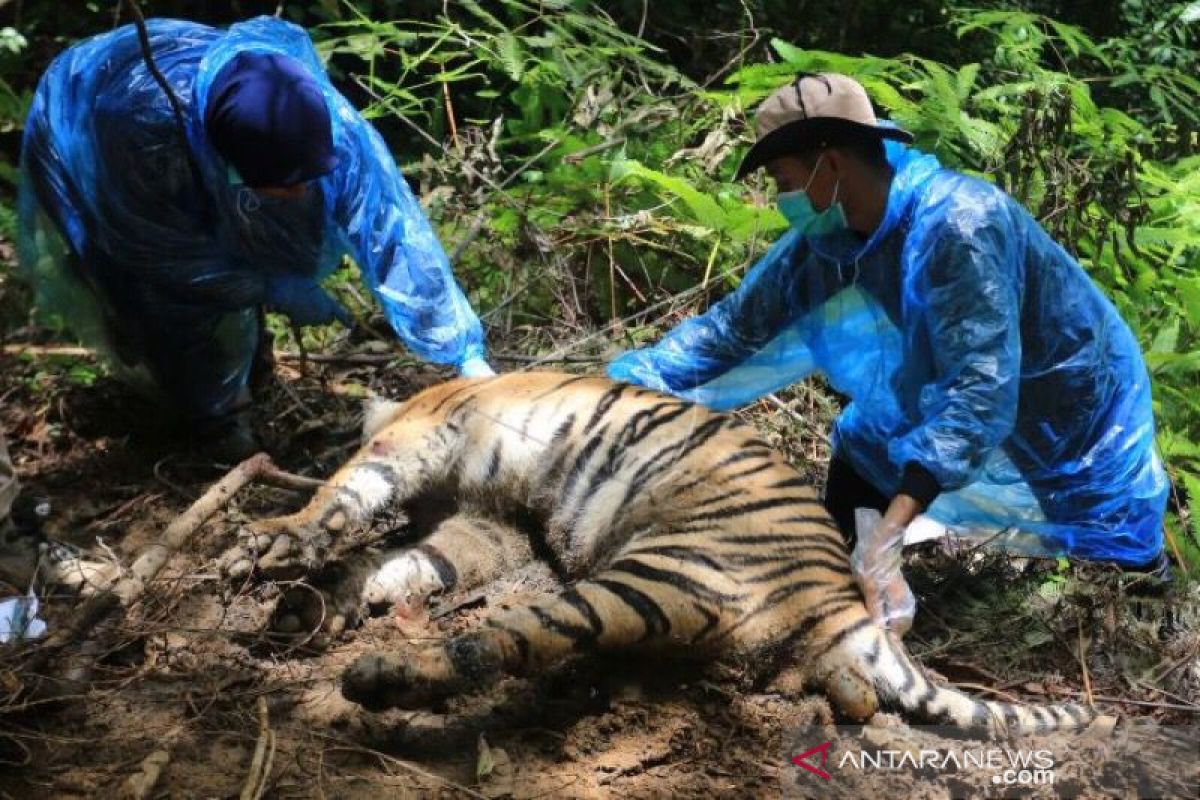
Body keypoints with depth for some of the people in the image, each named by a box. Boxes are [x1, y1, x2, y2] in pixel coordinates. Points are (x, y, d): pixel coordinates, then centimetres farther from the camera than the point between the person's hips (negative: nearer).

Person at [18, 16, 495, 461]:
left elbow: (389, 227, -33)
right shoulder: (143, 122, -47)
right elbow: (164, 249, -30)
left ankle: (240, 347, 35)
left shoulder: (318, 115, -38)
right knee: (167, 290, -12)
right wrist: (272, 288, -25)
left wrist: (466, 352, -32)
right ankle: (213, 412, 12)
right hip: (81, 142, -3)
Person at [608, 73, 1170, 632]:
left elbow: (978, 388, -43)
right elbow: (732, 329, -9)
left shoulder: (959, 224, -36)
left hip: (1072, 425, -6)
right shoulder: (821, 243, -14)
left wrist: (890, 531, -52)